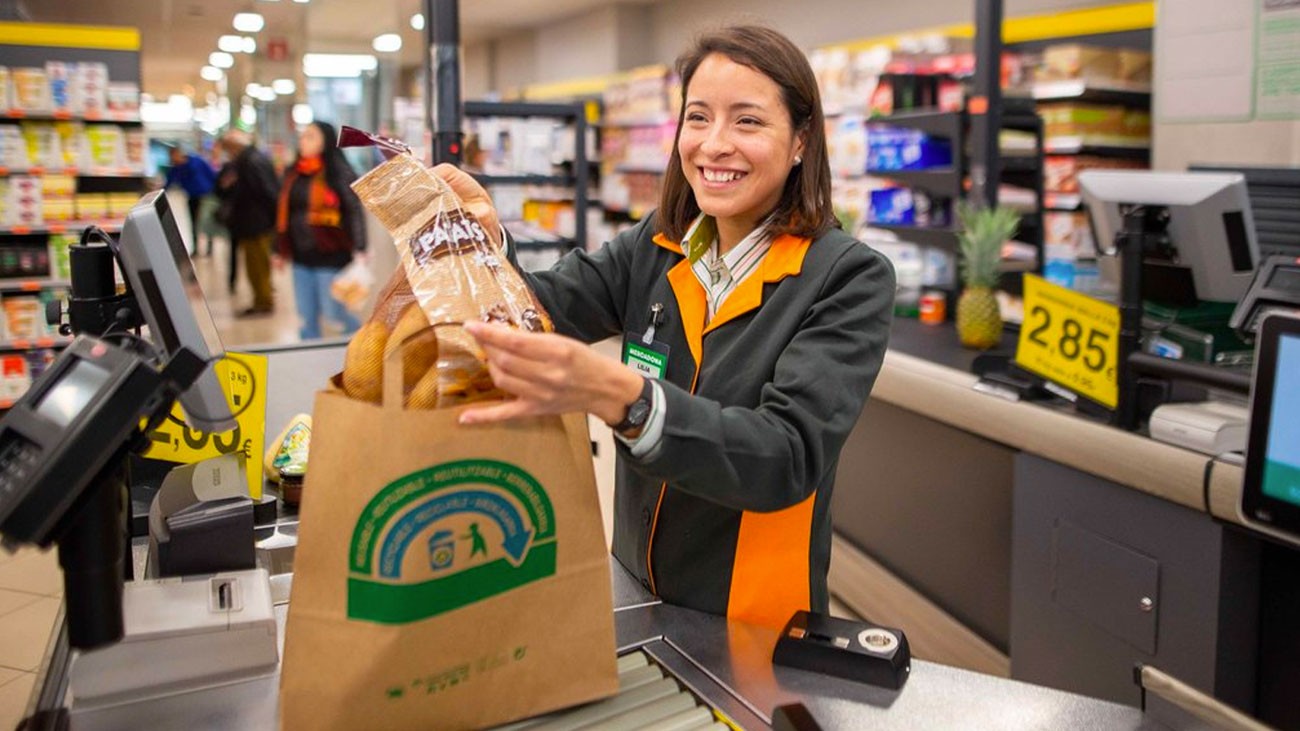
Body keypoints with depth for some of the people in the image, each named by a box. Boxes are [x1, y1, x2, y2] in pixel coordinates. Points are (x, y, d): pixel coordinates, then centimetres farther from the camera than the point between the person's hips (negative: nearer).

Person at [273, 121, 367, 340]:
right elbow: (283, 213, 18)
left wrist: (359, 249, -22)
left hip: (331, 256, -6)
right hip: (301, 256, 6)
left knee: (334, 312, -3)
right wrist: (279, 250, 18)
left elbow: (355, 211, -12)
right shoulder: (293, 174, 13)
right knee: (306, 317, 9)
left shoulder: (339, 172, -6)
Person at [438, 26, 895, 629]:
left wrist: (614, 394, -44)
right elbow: (538, 310, -13)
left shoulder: (849, 280, -17)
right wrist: (481, 238, -34)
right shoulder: (656, 247, 0)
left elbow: (791, 458, -30)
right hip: (635, 589, 5)